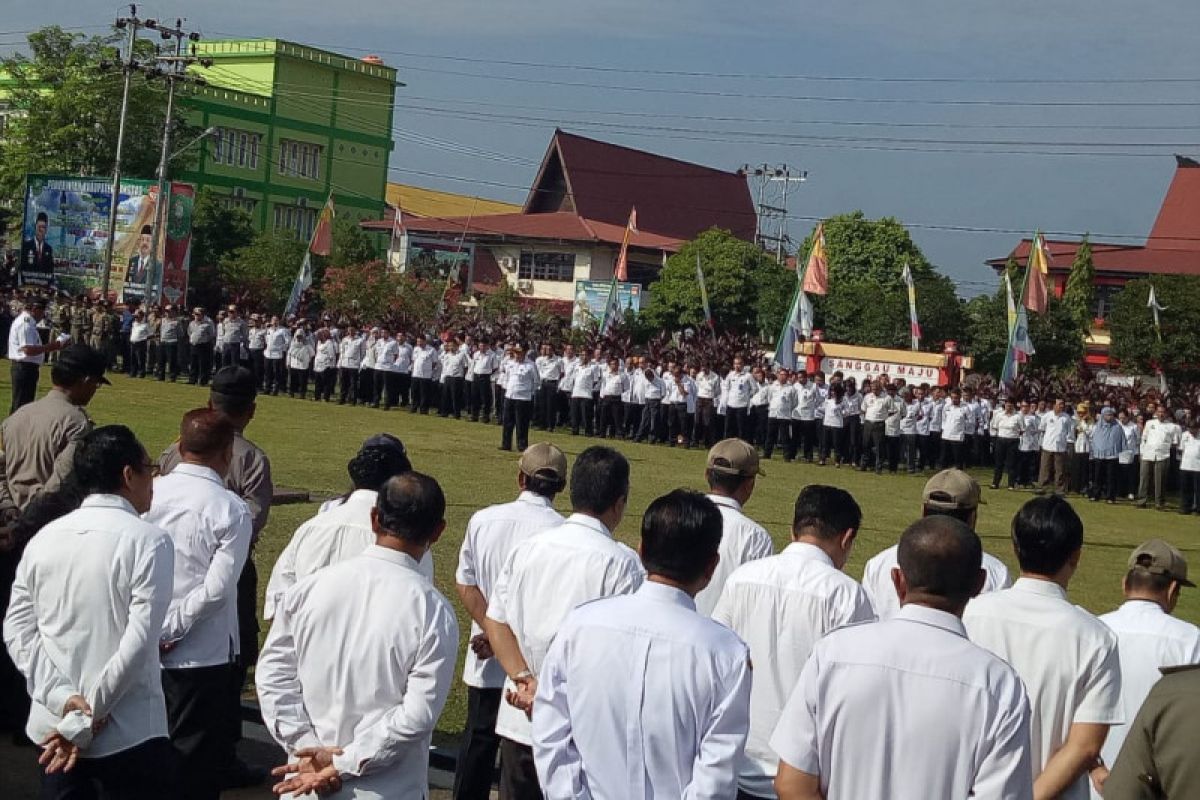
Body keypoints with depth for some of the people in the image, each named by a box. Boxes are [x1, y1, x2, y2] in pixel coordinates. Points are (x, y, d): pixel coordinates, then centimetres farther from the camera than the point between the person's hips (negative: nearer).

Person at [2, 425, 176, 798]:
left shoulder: (43, 539, 5)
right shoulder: (149, 540, -11)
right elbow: (139, 640, -17)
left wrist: (63, 697, -6)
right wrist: (91, 716, -12)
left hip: (53, 727, 5)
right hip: (129, 735, -5)